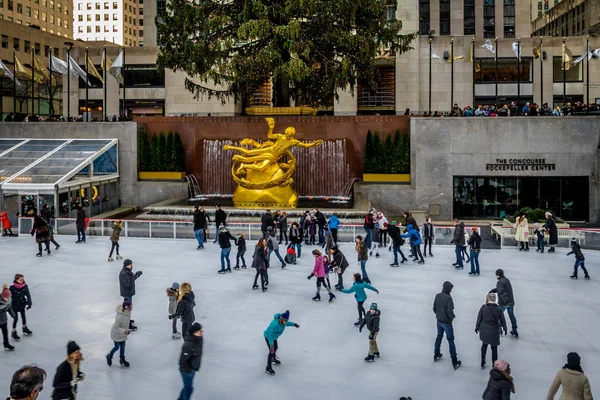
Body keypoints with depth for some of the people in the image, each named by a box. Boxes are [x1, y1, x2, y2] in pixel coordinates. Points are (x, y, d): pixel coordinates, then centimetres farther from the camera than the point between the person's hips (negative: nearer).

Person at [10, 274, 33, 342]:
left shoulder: (25, 286, -13)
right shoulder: (12, 287, -22)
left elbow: (28, 295, -10)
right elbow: (9, 296, -14)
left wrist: (29, 303, -18)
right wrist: (8, 306, -10)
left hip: (22, 304, 4)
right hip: (15, 305, -4)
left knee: (23, 316, 21)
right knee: (15, 319, 3)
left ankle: (25, 329, 41)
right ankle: (14, 333, 16)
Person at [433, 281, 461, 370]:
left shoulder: (437, 296, -3)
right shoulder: (448, 298, -24)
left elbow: (434, 308, 5)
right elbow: (450, 311, -25)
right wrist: (452, 317, -5)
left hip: (439, 321, 6)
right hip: (447, 322, -6)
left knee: (439, 337, 25)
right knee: (450, 341, 3)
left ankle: (436, 355, 39)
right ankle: (455, 362, 8)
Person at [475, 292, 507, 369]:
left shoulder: (483, 307, -14)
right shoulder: (499, 309, -13)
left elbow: (479, 318, -6)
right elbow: (503, 321, -2)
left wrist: (477, 328, 10)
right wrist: (505, 329, 16)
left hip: (484, 331, 1)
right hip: (494, 332, -1)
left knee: (484, 345, 25)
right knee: (494, 348, 15)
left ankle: (482, 362, 30)